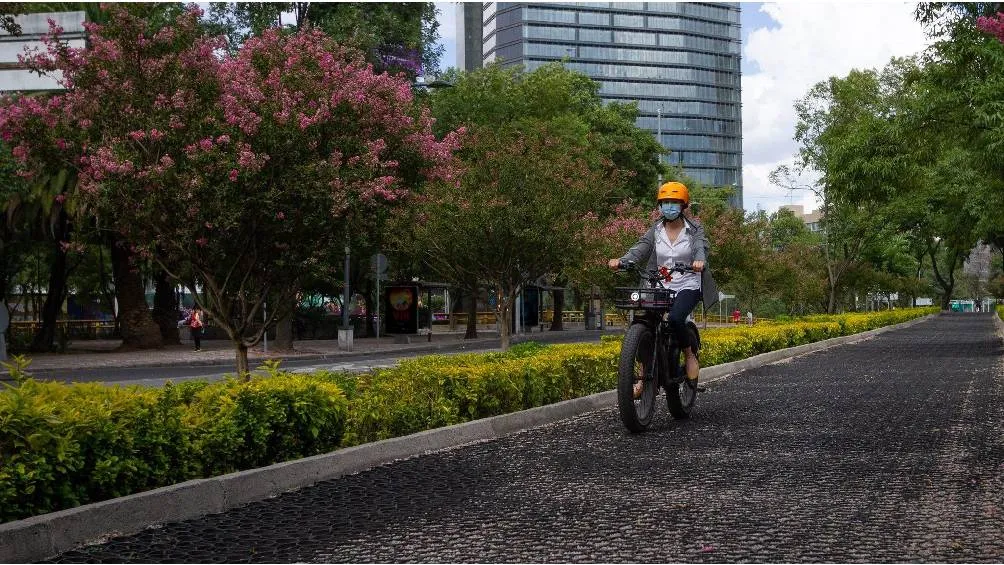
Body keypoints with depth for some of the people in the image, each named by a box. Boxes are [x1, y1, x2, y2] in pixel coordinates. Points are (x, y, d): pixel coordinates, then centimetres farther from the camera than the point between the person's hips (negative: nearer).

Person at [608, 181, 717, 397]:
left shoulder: (694, 229, 2)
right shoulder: (656, 230, 8)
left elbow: (701, 246, -18)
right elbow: (641, 248, -7)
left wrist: (700, 261, -43)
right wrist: (621, 261, -29)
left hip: (688, 286, -3)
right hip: (660, 286, 3)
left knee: (675, 318, -31)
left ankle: (690, 356, -3)